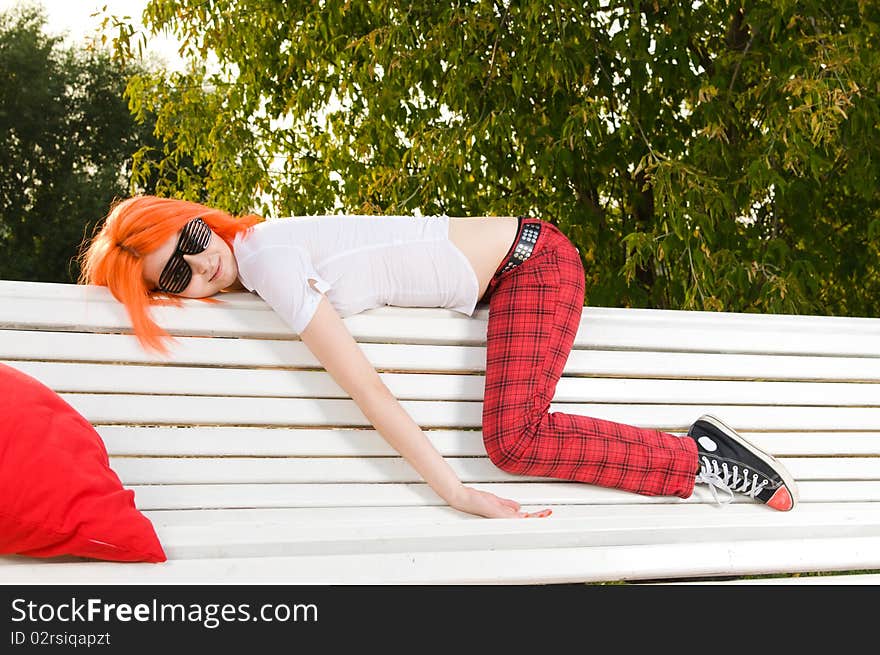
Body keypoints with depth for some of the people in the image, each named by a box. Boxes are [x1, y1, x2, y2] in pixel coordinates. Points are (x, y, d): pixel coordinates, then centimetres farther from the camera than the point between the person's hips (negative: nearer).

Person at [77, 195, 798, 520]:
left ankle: (702, 456, -8)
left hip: (532, 260, -9)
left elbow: (367, 388, -25)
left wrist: (457, 492, -24)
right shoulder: (248, 267, 5)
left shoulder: (268, 257, -22)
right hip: (514, 263, 9)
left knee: (514, 440, -21)